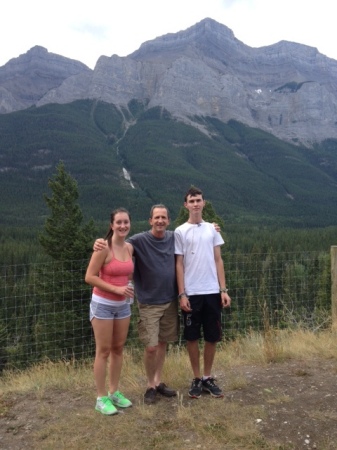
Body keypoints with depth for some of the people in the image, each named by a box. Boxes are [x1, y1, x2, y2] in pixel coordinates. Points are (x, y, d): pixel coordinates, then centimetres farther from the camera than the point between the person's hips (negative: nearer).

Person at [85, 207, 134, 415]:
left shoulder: (130, 247, 4)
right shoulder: (103, 247, -17)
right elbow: (90, 277, -18)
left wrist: (128, 283, 3)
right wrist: (116, 288, -21)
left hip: (123, 304, 7)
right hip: (103, 304, -6)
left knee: (118, 349, 13)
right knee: (103, 351, 1)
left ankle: (114, 392, 27)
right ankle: (101, 398, 13)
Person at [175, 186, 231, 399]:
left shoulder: (212, 229, 9)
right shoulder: (180, 232, 0)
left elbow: (218, 261, 9)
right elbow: (179, 265, -2)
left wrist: (223, 289, 2)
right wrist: (182, 294, -8)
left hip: (212, 292, 3)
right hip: (191, 293, -3)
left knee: (213, 337, 9)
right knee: (192, 337, 6)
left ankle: (208, 377, 24)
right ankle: (197, 378, 20)